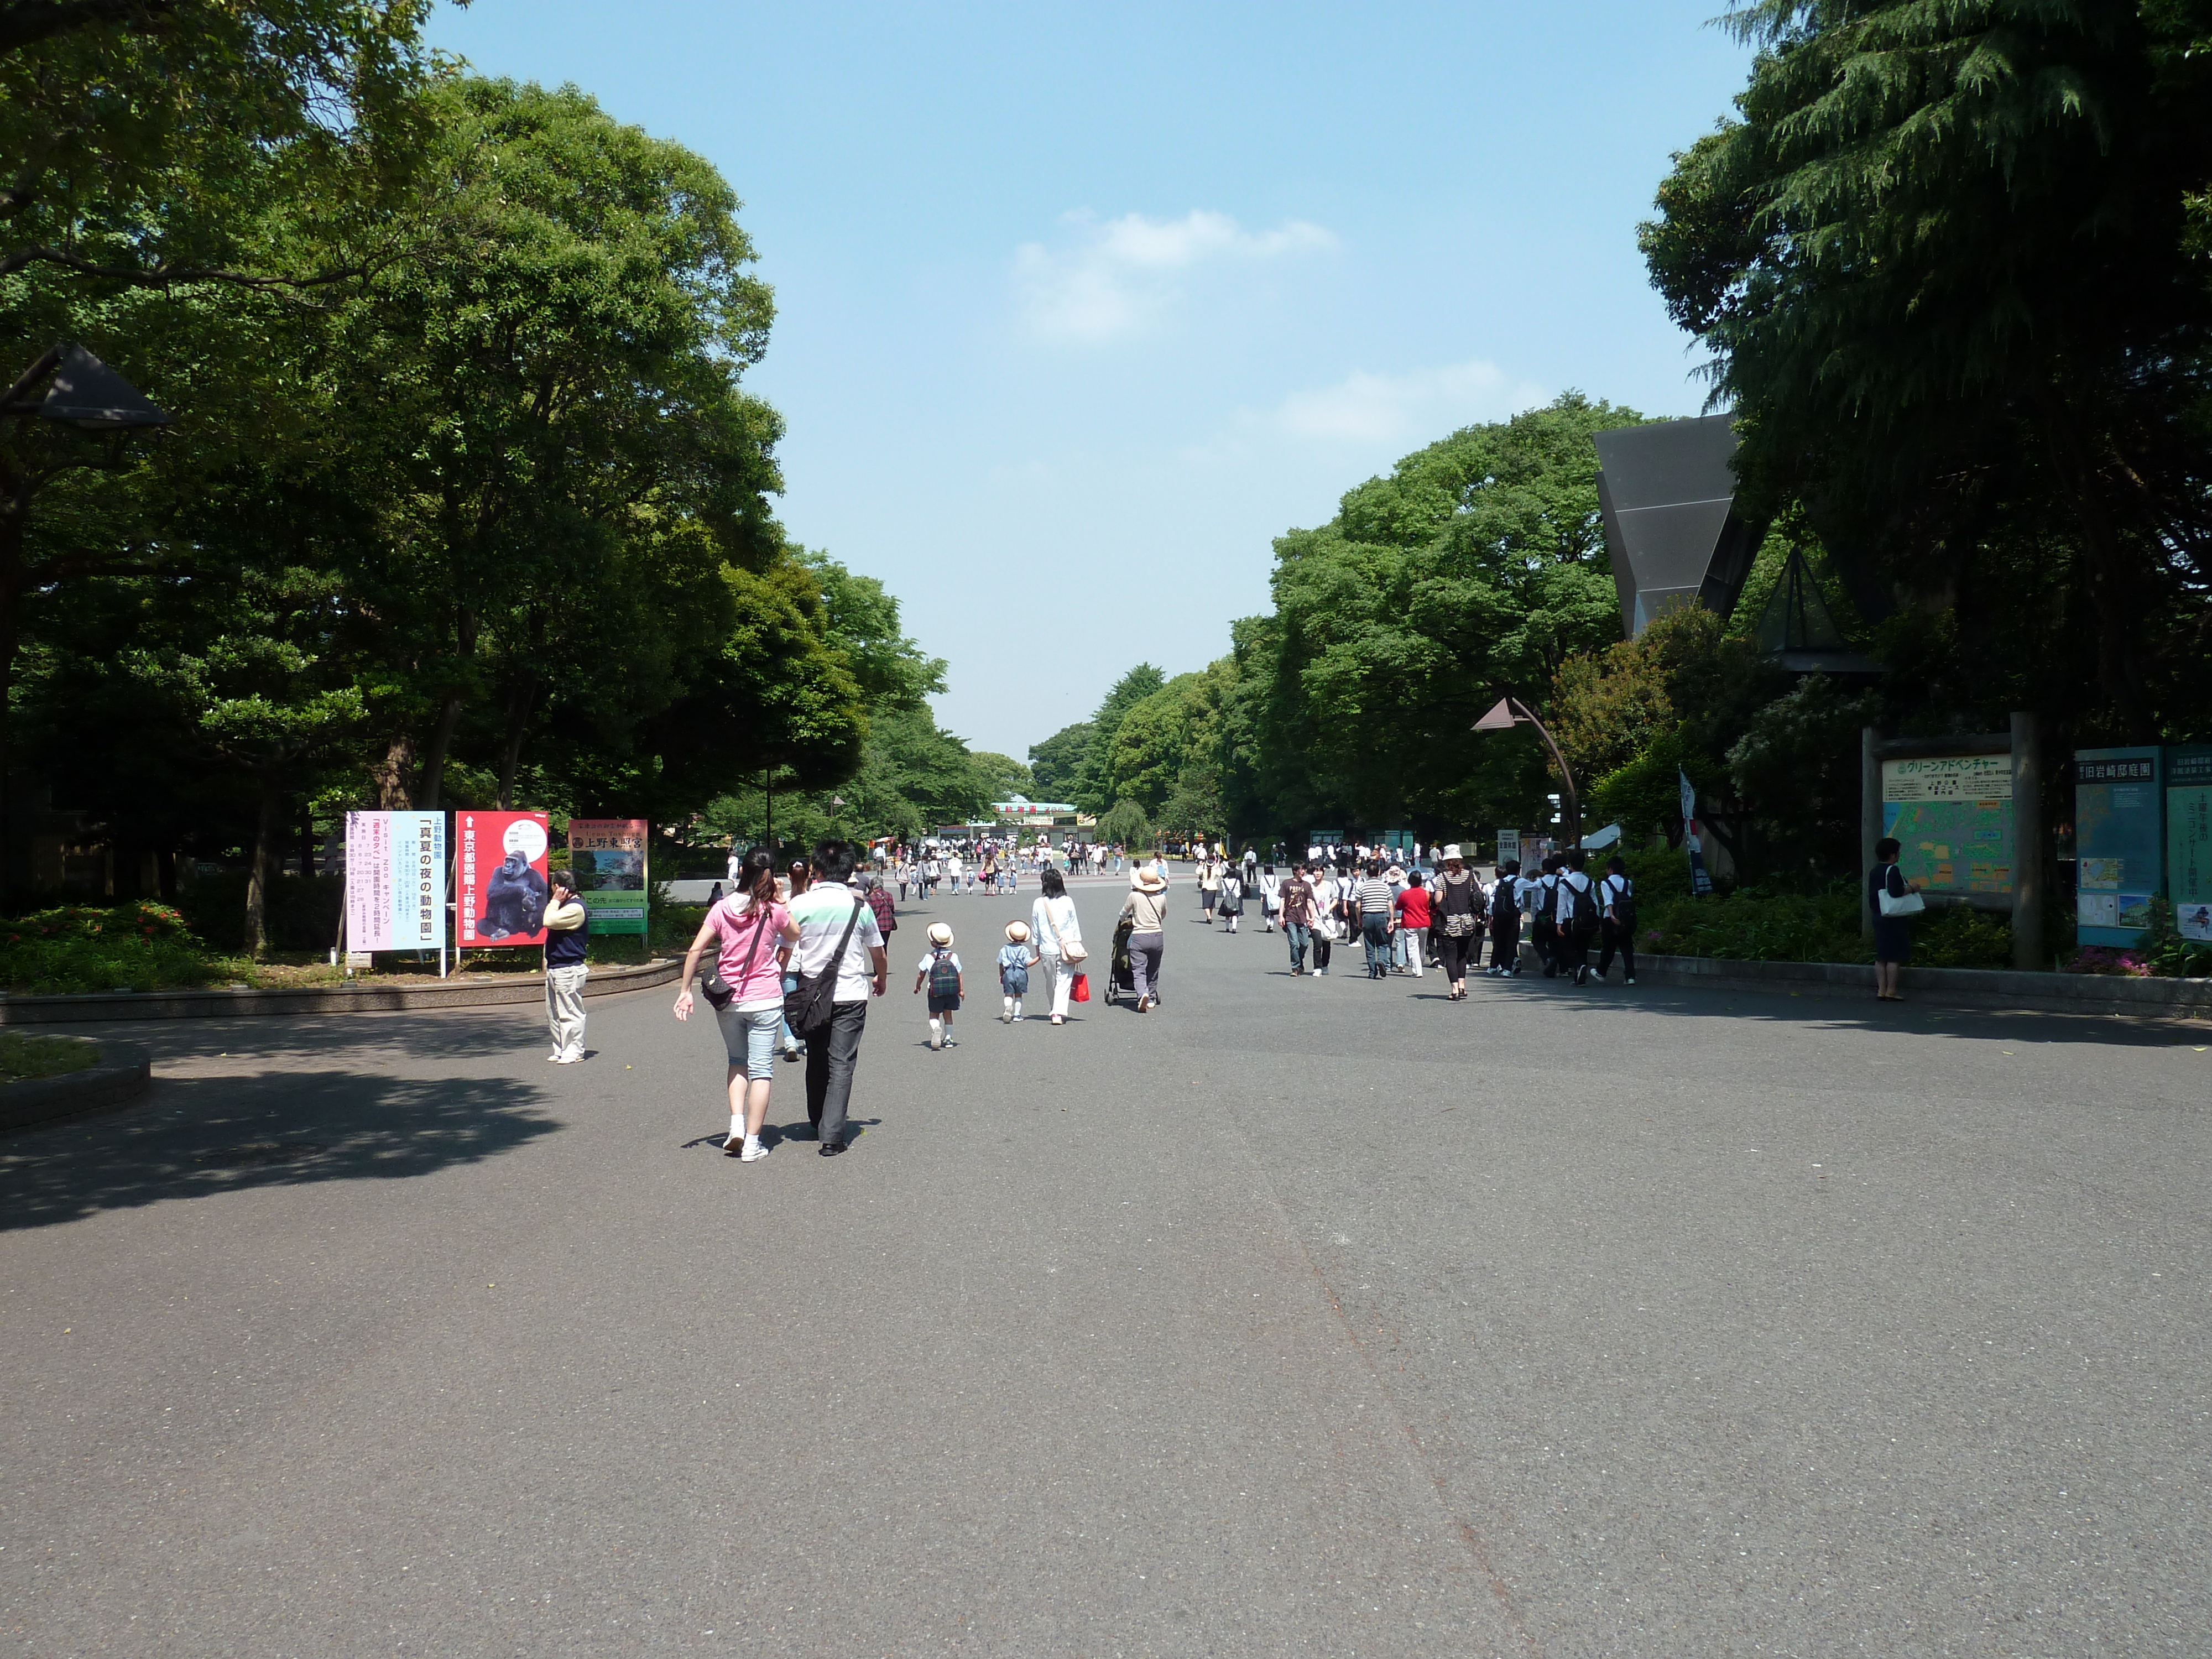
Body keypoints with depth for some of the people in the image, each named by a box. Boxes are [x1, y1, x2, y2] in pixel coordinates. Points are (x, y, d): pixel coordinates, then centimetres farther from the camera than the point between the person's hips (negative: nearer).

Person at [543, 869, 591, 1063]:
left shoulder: (575, 908, -16)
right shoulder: (564, 906, 19)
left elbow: (549, 921, -27)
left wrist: (555, 901, -14)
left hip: (568, 970, -11)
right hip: (555, 968, 11)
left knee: (570, 1013, -5)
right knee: (554, 1014, 14)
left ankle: (573, 1052, -1)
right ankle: (561, 1050, 20)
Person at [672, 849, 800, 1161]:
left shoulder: (722, 909, -1)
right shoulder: (774, 912, -6)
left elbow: (695, 950, -5)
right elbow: (795, 936, 14)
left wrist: (685, 991, 1)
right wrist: (778, 901, 11)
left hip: (728, 1001, 3)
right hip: (765, 1000, -2)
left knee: (737, 1062, 22)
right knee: (761, 1070, 4)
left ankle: (736, 1125, 6)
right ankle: (752, 1143, 3)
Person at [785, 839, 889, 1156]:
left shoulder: (799, 904, -4)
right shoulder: (859, 906, -4)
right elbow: (879, 954, 7)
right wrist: (881, 980, 26)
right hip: (851, 994, -2)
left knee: (816, 1062, 18)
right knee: (842, 1065, -2)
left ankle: (818, 1125, 32)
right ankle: (832, 1136, -12)